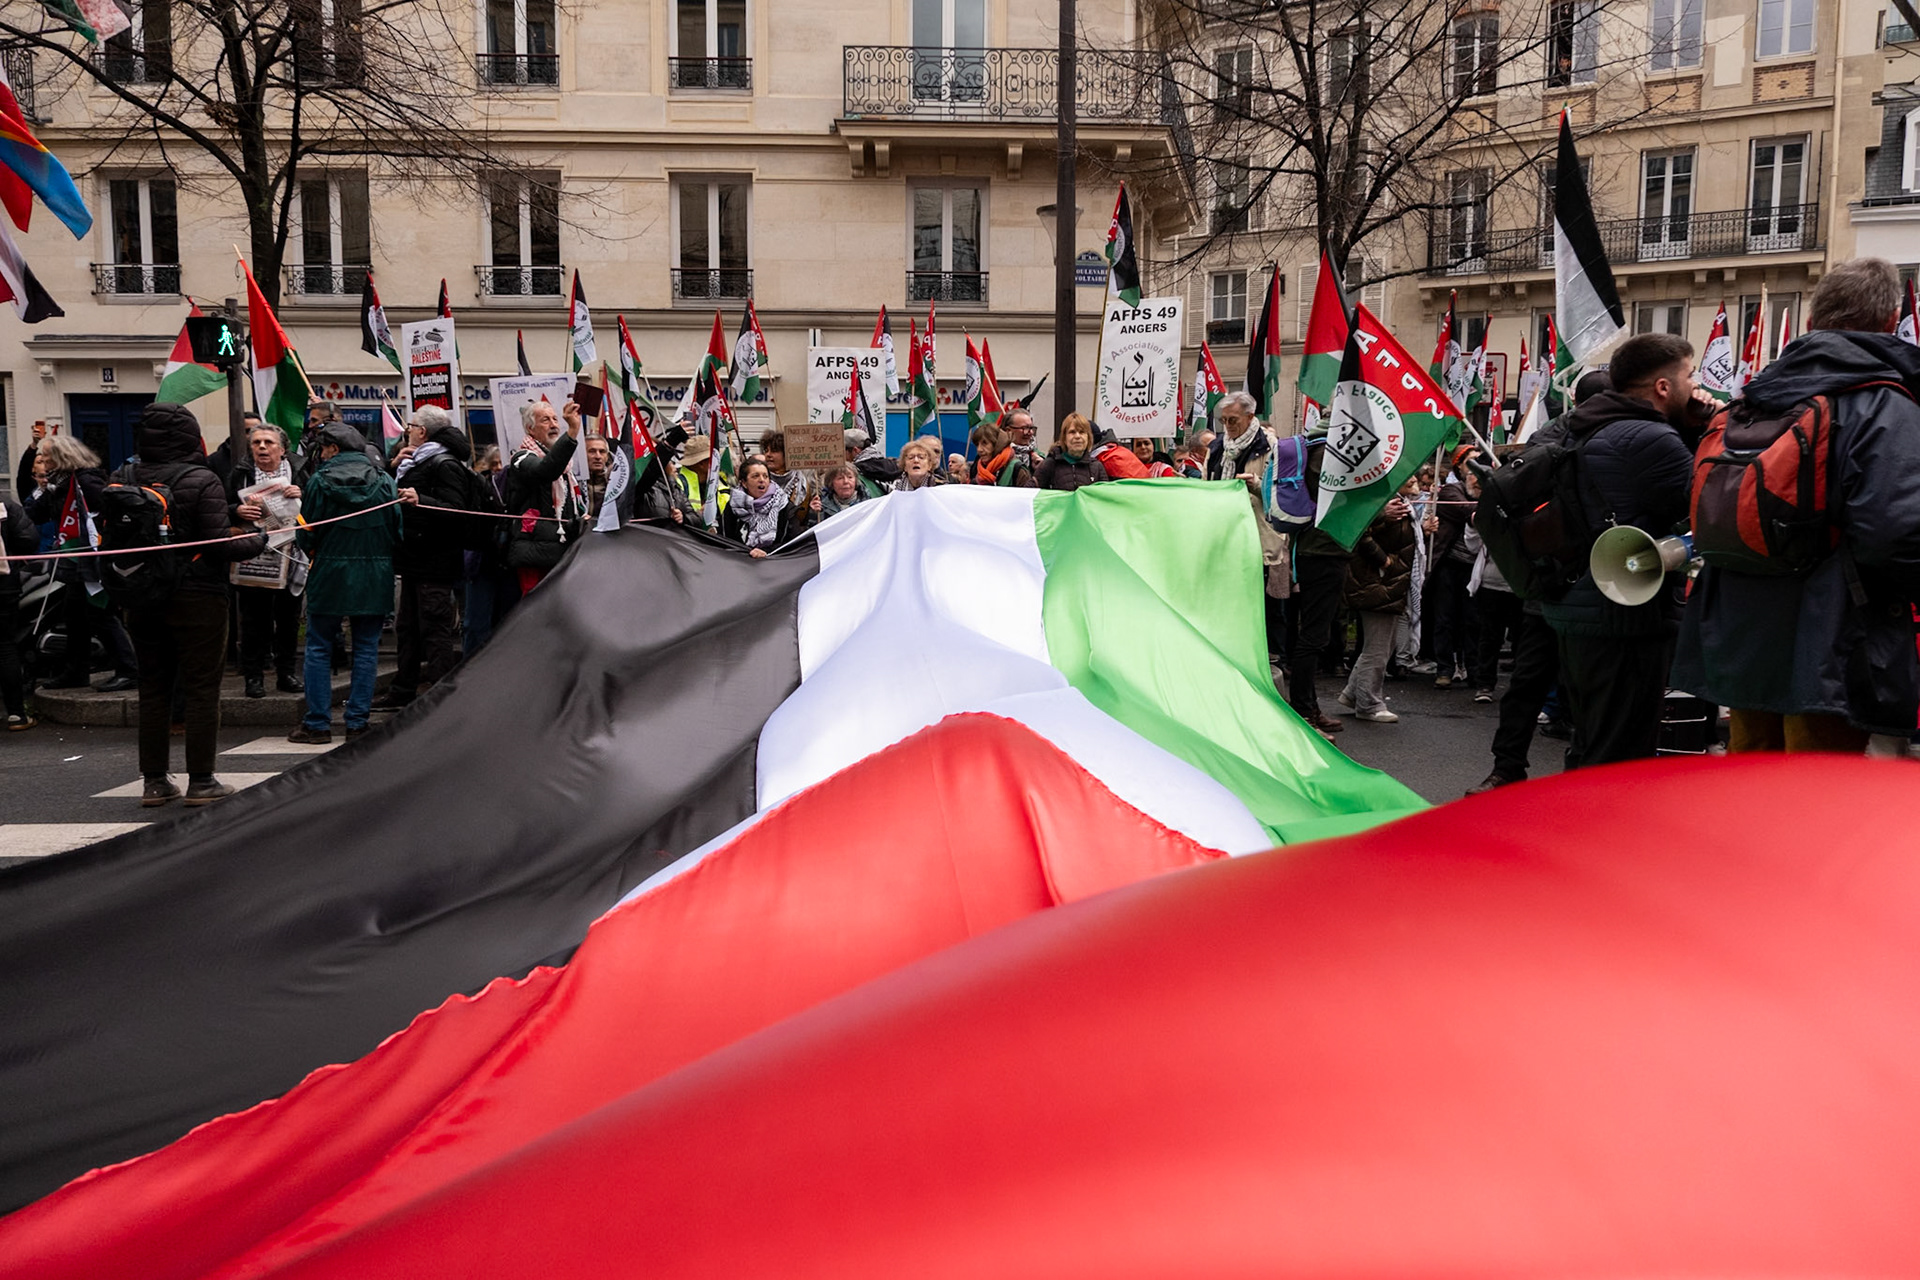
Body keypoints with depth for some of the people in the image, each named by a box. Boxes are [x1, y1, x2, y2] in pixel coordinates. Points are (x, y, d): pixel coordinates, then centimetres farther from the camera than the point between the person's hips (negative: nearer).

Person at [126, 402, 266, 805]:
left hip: (142, 600, 5)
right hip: (197, 599, -5)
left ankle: (153, 781, 18)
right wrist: (257, 540, 0)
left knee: (153, 688, 13)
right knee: (202, 689, 3)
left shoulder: (129, 479, 1)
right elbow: (220, 543, -18)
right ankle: (201, 782, 6)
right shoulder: (202, 481, -14)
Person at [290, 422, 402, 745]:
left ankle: (318, 723, 7)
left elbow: (307, 532, -3)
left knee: (319, 648, 8)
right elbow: (397, 529, 4)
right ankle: (357, 722, 8)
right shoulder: (384, 481, 1)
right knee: (366, 649, 8)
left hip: (330, 573, -2)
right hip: (375, 576, 2)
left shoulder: (320, 480, -6)